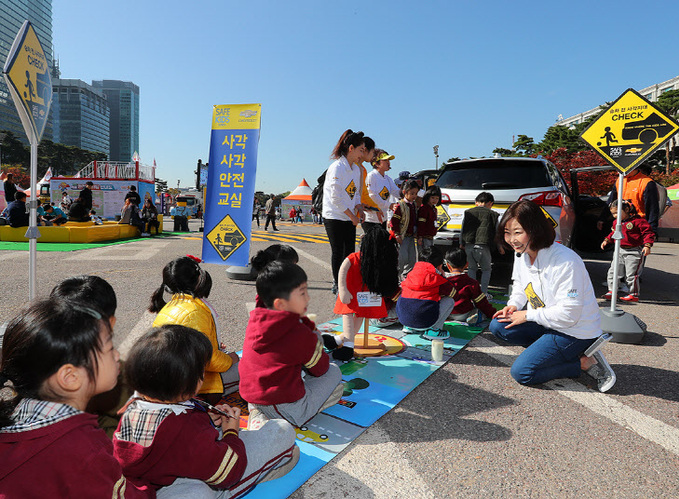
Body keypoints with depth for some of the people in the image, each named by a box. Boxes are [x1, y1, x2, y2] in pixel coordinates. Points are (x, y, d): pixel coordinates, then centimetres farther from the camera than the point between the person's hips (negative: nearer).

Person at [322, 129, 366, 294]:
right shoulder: (337, 167, -14)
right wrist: (352, 216, -13)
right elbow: (336, 197, -18)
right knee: (337, 252, 0)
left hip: (349, 218, 8)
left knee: (350, 251, 8)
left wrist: (359, 208, -1)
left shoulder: (356, 169, 11)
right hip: (334, 217, -7)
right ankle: (337, 285, 12)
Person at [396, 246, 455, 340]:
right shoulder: (436, 278, 1)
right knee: (450, 301, 12)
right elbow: (452, 292, 14)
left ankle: (409, 327, 23)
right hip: (424, 323, -6)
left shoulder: (412, 273, 13)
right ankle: (434, 330, 2)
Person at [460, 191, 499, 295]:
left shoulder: (467, 213, 12)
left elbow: (462, 230, 14)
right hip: (483, 247, -2)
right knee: (486, 270, 16)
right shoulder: (493, 214, 6)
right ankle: (483, 293, 13)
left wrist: (462, 244, 25)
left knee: (472, 268, 19)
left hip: (468, 246, 2)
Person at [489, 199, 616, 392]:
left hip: (576, 331, -8)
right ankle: (548, 350, 1)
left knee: (521, 372, -13)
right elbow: (520, 287, 16)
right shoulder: (521, 254, -3)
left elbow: (568, 314, -27)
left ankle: (585, 362, -1)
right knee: (498, 325, -7)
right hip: (545, 323, 8)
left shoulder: (565, 262, -28)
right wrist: (514, 305, -5)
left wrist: (528, 315, -17)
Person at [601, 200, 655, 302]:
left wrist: (647, 245, -22)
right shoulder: (616, 222, 9)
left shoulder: (637, 221, -13)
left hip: (634, 252, -7)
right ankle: (612, 291, 16)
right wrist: (607, 240, 15)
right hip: (620, 251, 7)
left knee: (631, 275, -3)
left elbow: (648, 233, -12)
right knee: (613, 271, 5)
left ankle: (634, 294, 10)